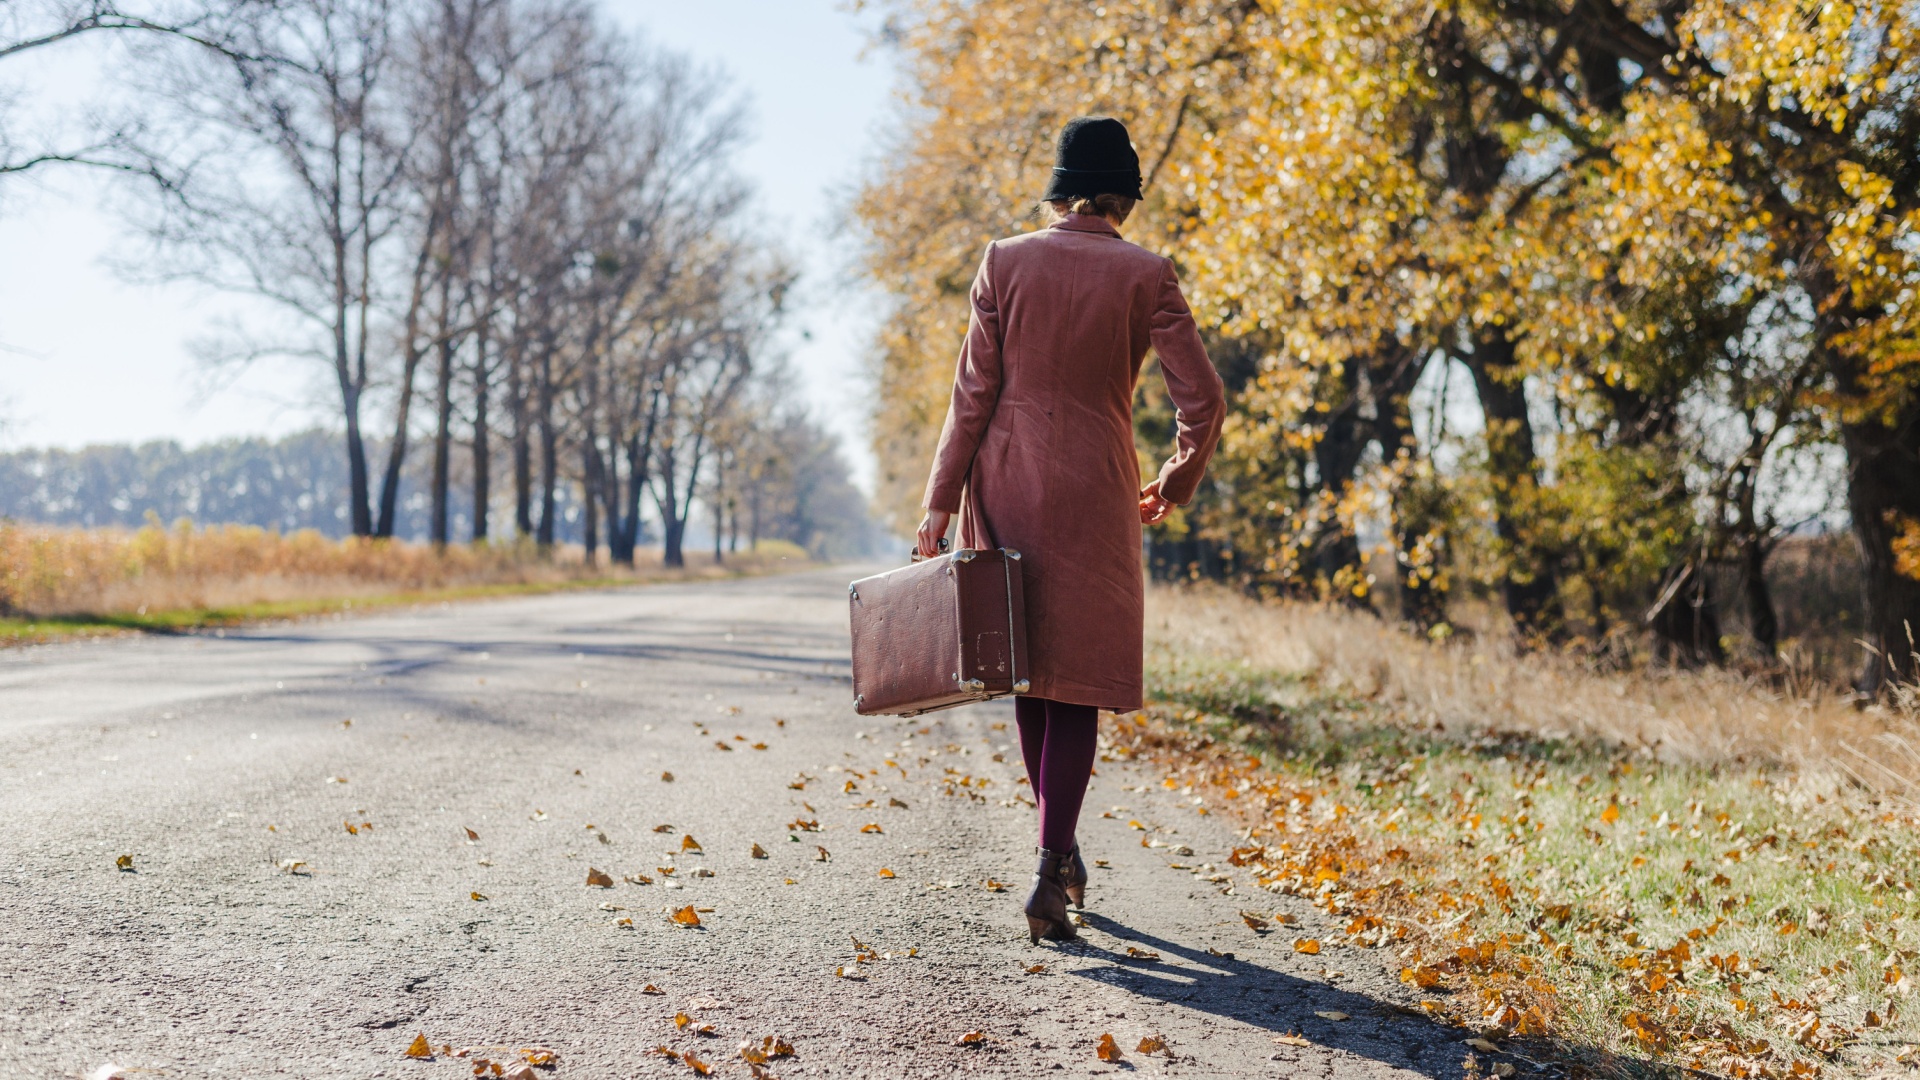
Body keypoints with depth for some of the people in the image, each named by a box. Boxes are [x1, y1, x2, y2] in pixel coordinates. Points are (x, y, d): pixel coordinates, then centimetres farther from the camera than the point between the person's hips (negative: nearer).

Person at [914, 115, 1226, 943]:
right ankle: (1051, 868, -7)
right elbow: (1202, 398, -4)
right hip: (1093, 489, -2)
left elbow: (973, 391, -2)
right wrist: (1176, 483, 13)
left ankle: (1060, 845, 26)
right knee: (1079, 675, 3)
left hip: (1005, 479, 2)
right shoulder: (1145, 276, -2)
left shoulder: (1005, 262, 0)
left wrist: (940, 501, 0)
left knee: (1030, 666, 16)